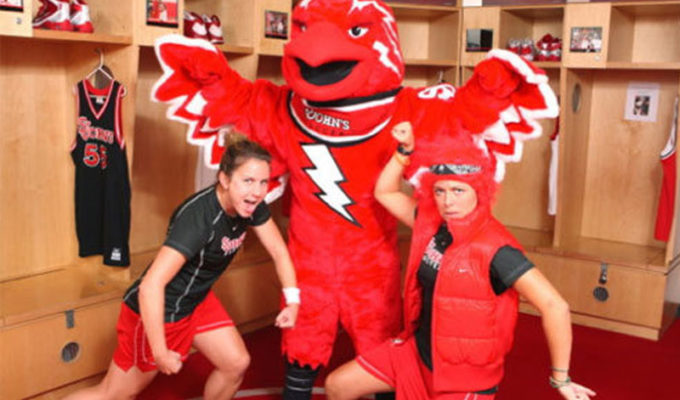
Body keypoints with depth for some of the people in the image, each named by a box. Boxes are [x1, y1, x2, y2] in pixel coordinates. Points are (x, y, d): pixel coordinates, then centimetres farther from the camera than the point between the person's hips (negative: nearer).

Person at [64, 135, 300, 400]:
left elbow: (278, 251, 1)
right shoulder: (198, 217, -35)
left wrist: (292, 301, -7)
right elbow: (151, 285, -38)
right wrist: (160, 352, -32)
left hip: (197, 300, 8)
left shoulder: (250, 205, -12)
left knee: (236, 364, 6)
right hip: (157, 310, -7)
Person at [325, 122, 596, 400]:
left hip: (466, 373, -7)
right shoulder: (433, 226, -5)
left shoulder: (494, 248, -26)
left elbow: (554, 306, -29)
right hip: (418, 351, 7)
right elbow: (384, 193, 8)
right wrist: (405, 150, -5)